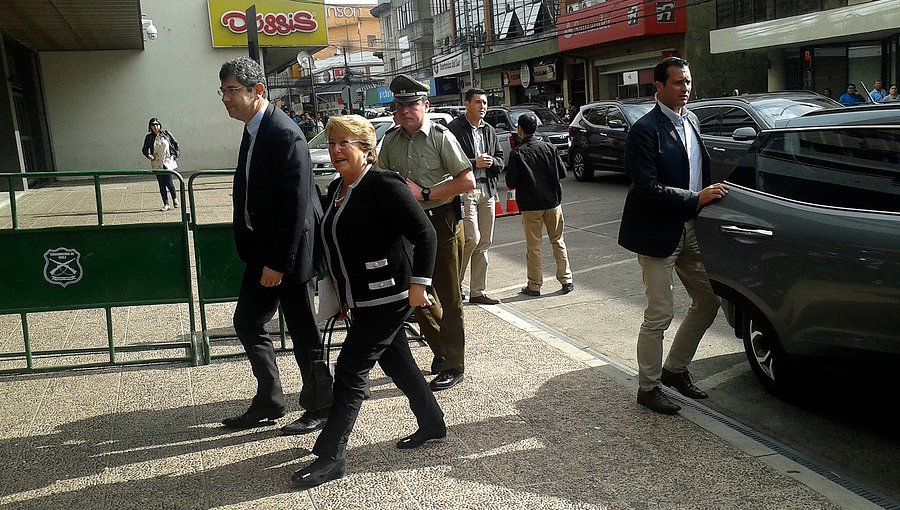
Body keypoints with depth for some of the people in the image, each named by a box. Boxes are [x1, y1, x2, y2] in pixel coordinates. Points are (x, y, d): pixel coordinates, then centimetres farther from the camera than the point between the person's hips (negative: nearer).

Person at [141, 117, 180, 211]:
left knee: (169, 182, -9)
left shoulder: (166, 134, 1)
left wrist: (176, 153, 5)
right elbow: (145, 149, 6)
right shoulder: (149, 137, 2)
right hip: (156, 164, 2)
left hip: (167, 162, -2)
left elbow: (175, 143, 11)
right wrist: (148, 155, -13)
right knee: (161, 184, 3)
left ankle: (175, 198, 20)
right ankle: (166, 204, 11)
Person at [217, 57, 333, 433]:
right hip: (262, 249, 10)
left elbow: (296, 206, -23)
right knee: (247, 322, 15)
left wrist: (279, 262, -21)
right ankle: (268, 403, 28)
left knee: (302, 332, 4)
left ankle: (320, 408, 21)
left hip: (287, 254, -9)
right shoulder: (254, 129, 9)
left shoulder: (285, 135, -20)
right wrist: (259, 254, 13)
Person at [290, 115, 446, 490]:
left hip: (387, 296, -9)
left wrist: (419, 283, -21)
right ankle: (432, 424, 36)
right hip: (362, 299, 9)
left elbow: (425, 234, -18)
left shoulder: (383, 185, -16)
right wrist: (342, 294, 21)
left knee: (350, 370, -6)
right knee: (396, 362, 18)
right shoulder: (336, 189, 11)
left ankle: (332, 455, 5)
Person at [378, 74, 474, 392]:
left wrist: (424, 193, -18)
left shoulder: (441, 137, -10)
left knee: (448, 297, 3)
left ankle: (453, 366, 13)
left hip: (441, 223, -5)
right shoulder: (390, 140, 5)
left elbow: (467, 182, -16)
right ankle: (440, 349, 33)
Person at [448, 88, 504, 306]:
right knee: (472, 239, -13)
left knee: (484, 243, 8)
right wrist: (475, 163, -17)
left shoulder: (489, 130, 15)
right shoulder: (454, 128, -6)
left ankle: (478, 292, 17)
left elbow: (500, 160, 19)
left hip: (487, 190, 7)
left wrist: (491, 162, -3)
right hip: (465, 190, -7)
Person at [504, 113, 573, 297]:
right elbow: (562, 173, 4)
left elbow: (511, 184, -12)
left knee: (533, 246, 4)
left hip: (530, 205, -3)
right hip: (553, 201, 3)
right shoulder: (549, 148, 0)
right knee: (558, 241, 14)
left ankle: (534, 285, 9)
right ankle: (566, 280, 17)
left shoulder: (517, 153, -10)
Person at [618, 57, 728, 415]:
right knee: (659, 315, -1)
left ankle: (675, 369, 32)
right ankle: (648, 388, 16)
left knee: (708, 300, 15)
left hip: (689, 228, 9)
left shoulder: (690, 120, 11)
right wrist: (696, 198, -20)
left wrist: (710, 192, 5)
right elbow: (647, 188, -22)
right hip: (659, 233, -8)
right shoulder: (645, 131, -15)